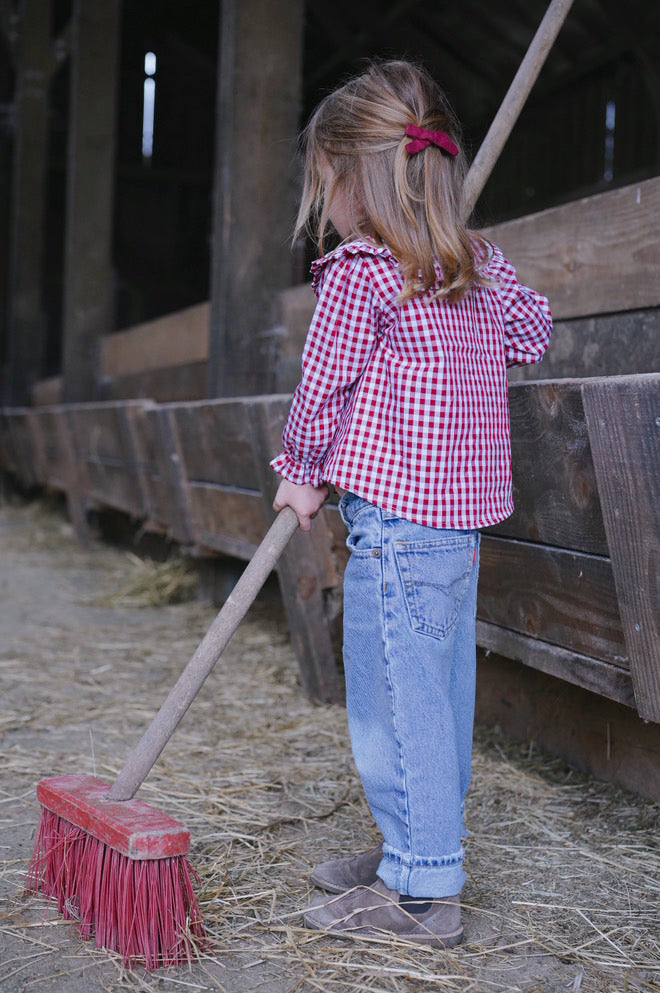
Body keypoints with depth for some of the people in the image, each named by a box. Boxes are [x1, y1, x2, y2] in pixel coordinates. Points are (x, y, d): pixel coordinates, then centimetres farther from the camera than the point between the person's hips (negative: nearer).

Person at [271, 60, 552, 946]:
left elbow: (324, 387, -6)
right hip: (464, 512, 9)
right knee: (441, 689, 15)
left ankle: (420, 891, 4)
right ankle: (421, 850, 28)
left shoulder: (358, 271, -11)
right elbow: (533, 334, 23)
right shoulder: (477, 262, 11)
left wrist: (301, 473, 9)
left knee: (395, 696, -3)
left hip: (394, 514, -9)